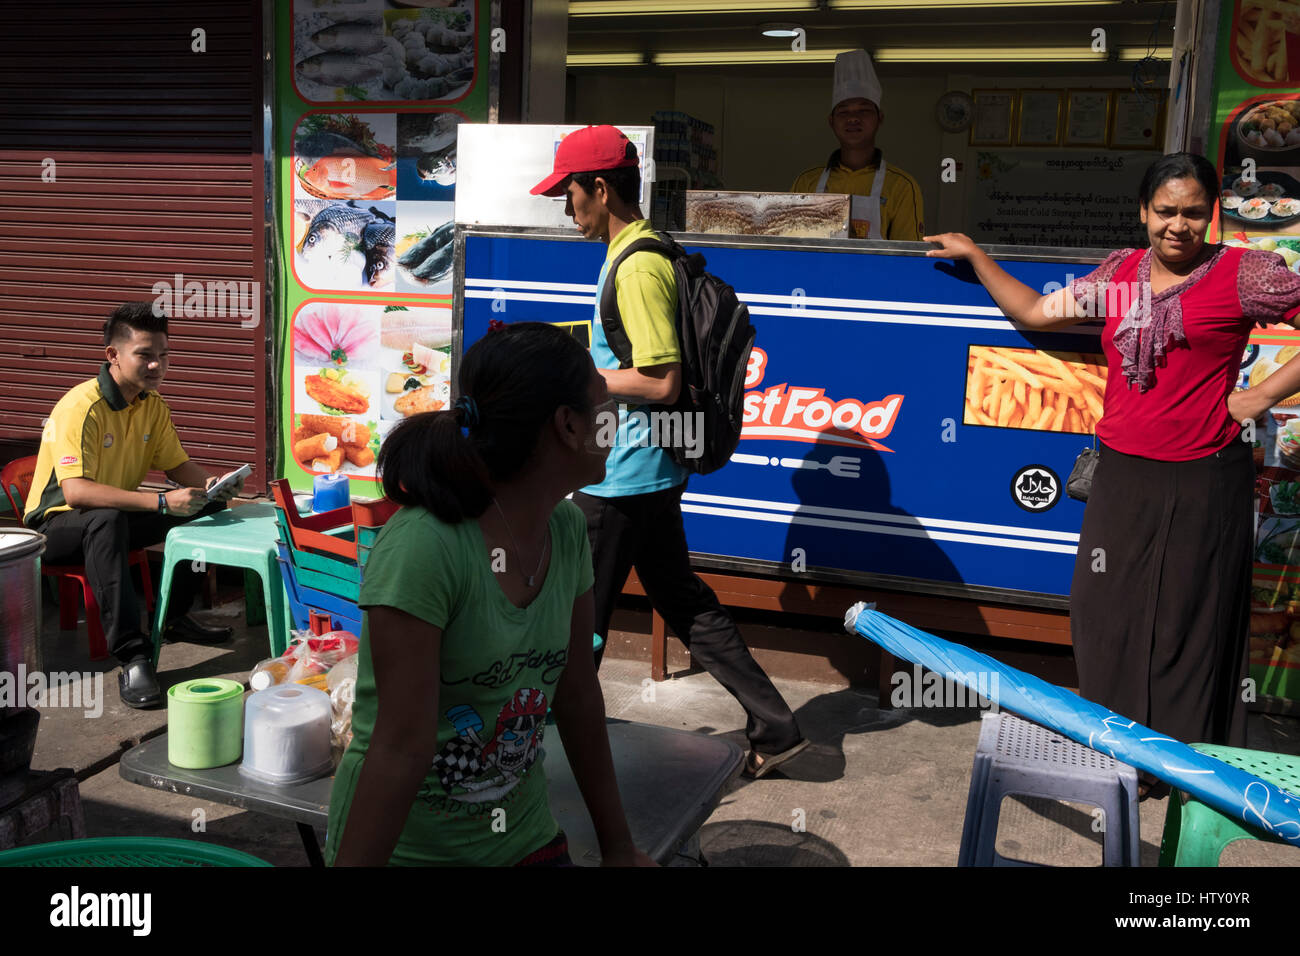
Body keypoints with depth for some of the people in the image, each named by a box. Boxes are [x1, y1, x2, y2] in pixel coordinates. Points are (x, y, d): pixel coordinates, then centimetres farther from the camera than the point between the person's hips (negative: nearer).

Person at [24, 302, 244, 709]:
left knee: (208, 506, -6)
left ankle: (175, 617, 6)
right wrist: (161, 502, -44)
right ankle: (132, 657, -42)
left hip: (118, 516, 8)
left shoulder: (153, 406, 0)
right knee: (107, 519, -40)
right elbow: (75, 491, -36)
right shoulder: (81, 407, -25)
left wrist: (211, 483, -17)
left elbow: (178, 465, 8)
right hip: (57, 524, -8)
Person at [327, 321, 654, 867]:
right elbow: (402, 747, -24)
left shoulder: (566, 530, -5)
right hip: (407, 846, -6)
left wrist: (617, 847, 8)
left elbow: (578, 695, 3)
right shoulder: (422, 546, -26)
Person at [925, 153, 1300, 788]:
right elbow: (1035, 312, 19)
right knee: (1108, 613, 6)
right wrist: (974, 255, 22)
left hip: (1205, 480, -4)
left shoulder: (1242, 274, -4)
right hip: (1123, 474, 4)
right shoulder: (1120, 273, 10)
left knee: (1192, 623, 4)